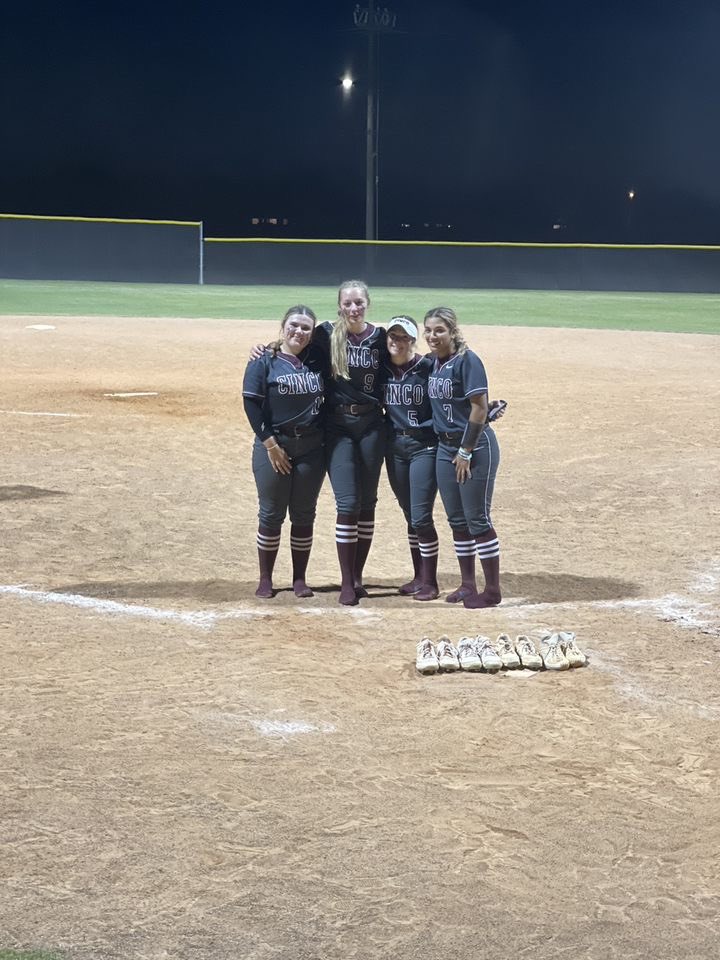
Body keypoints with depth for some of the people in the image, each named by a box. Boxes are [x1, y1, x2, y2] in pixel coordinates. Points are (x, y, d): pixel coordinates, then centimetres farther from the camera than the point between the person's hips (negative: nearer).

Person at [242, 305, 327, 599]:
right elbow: (251, 404, -9)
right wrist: (270, 444, -13)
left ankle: (299, 578, 17)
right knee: (271, 514, 3)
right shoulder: (264, 362, -5)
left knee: (304, 515, 7)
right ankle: (265, 579, 13)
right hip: (273, 447, -3)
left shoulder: (318, 360, 6)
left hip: (311, 450, 3)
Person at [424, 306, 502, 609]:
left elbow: (479, 408, -17)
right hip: (445, 447, 8)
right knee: (457, 519, 12)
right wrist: (452, 449, 11)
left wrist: (466, 452, -16)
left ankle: (492, 590, 3)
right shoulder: (432, 363, 9)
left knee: (477, 519, -4)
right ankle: (467, 584, 23)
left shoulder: (467, 361, -14)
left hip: (475, 447, -8)